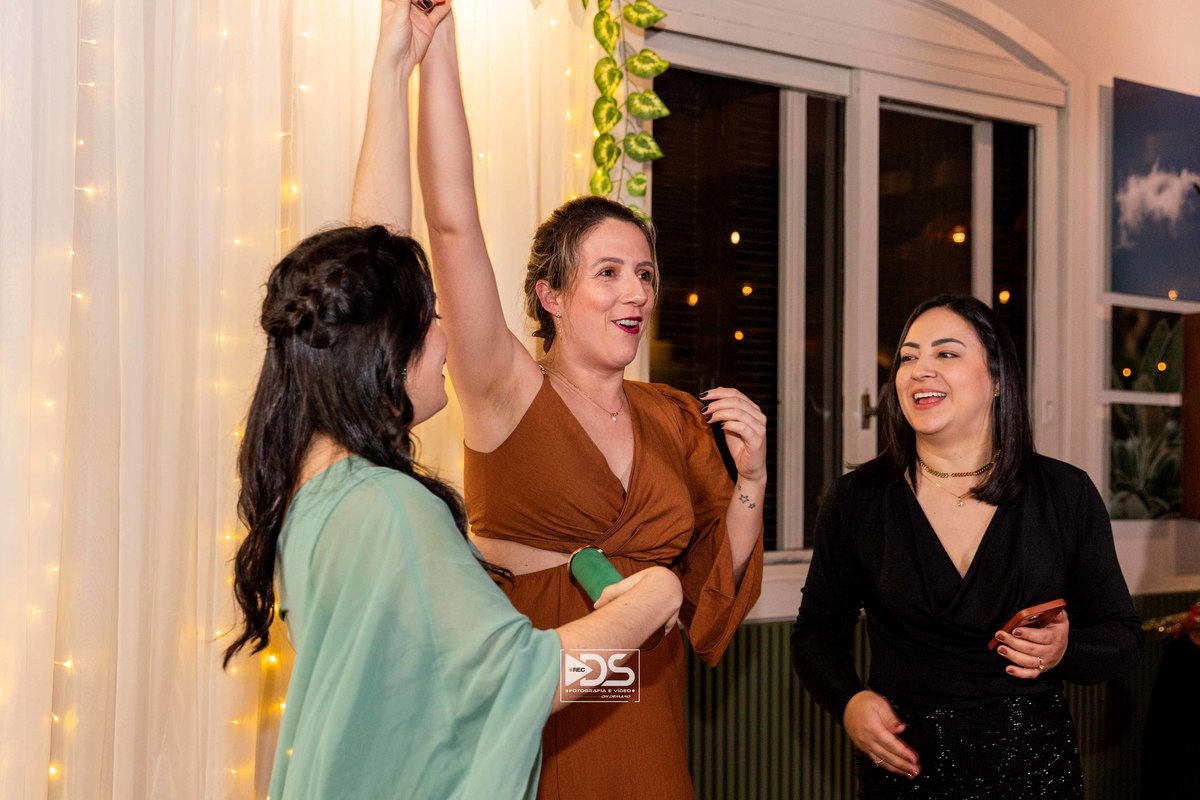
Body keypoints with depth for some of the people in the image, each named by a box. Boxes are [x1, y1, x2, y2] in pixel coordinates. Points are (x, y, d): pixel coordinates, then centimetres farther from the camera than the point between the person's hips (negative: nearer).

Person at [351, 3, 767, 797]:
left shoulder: (678, 419, 5)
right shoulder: (509, 394, -8)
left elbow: (712, 585, 8)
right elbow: (452, 221, -19)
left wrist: (750, 480, -8)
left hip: (644, 729, 4)